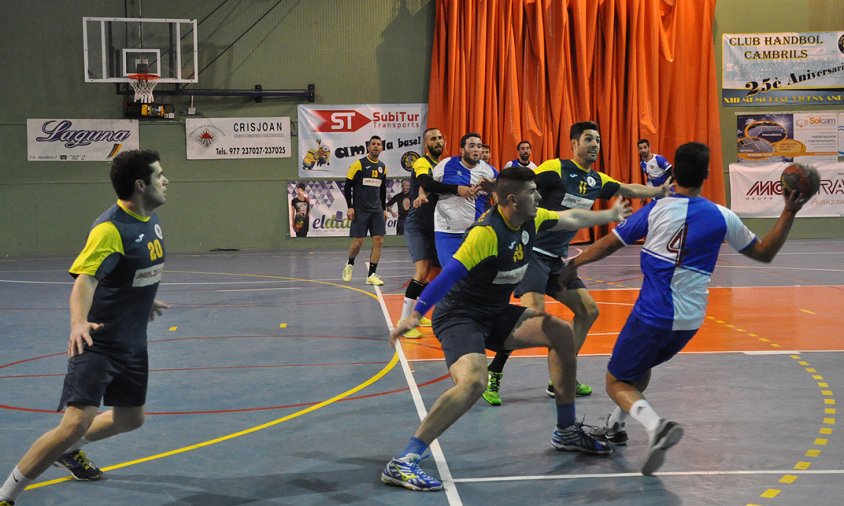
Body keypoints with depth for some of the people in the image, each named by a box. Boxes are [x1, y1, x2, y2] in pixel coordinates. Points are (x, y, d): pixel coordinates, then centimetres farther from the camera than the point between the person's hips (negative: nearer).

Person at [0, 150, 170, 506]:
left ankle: (68, 451, 46)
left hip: (133, 344, 9)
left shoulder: (151, 220, 6)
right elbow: (85, 277, -31)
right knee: (77, 423, -19)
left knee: (130, 419, 19)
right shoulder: (110, 227, -21)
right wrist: (78, 322, -47)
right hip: (98, 341, -9)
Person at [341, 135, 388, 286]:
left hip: (377, 211, 5)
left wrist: (384, 209, 18)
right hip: (360, 210, -5)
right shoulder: (358, 164, -6)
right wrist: (349, 207, -10)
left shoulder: (382, 167, 10)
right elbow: (347, 186, -4)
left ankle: (371, 275, 0)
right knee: (358, 242, -4)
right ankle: (350, 265, 25)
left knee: (379, 241, -4)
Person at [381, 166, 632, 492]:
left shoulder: (531, 219, 0)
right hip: (458, 316, -9)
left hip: (496, 315, 9)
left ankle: (566, 432, 20)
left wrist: (611, 215, 33)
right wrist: (415, 315, -39)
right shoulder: (487, 233, -26)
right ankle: (402, 464, -30)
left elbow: (571, 219, 20)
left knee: (560, 332, 6)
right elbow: (449, 274, -32)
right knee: (473, 381, -32)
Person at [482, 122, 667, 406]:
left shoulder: (597, 180, 10)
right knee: (534, 311, -25)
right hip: (532, 252, -9)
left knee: (588, 311, 7)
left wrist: (662, 191, 22)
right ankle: (492, 375, -12)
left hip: (558, 259, 9)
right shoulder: (554, 169, -12)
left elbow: (627, 190, 25)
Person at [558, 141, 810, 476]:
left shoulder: (657, 209, -9)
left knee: (617, 382, 6)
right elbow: (765, 253, 10)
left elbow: (610, 244, -1)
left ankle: (656, 426, -22)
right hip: (690, 321, 5)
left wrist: (575, 263, 14)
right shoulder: (722, 217, -2)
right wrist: (789, 213, 13)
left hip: (652, 315, -5)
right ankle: (614, 426, 38)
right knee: (642, 365, 32)